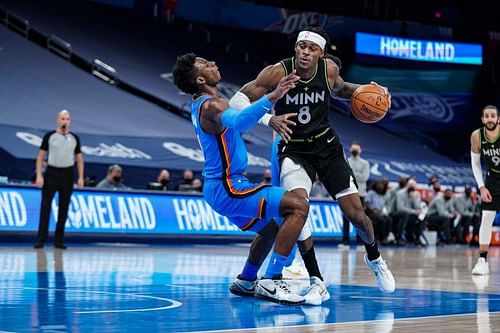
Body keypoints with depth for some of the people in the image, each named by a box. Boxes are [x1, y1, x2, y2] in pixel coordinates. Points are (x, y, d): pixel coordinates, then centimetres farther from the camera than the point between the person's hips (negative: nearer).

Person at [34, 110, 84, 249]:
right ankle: (41, 239, -1)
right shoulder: (49, 136, 2)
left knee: (64, 208, 5)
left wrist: (81, 177, 3)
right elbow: (40, 156, 2)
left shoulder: (74, 138, 8)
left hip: (67, 175, 2)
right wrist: (39, 175, -7)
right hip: (51, 173, -2)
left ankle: (59, 240, 11)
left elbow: (79, 158, 12)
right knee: (45, 206, -5)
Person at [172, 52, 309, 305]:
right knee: (298, 206, -19)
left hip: (220, 187, 10)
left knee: (271, 226, 29)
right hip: (227, 188, -10)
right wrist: (272, 97, -52)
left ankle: (246, 281, 37)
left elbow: (236, 120, 33)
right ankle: (270, 282, -22)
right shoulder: (211, 105, -19)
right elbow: (237, 121, -42)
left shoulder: (202, 105, 12)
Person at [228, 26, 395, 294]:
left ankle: (374, 259, 33)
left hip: (327, 146, 3)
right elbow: (238, 100, -22)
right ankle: (315, 279, -13)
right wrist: (268, 119, -39)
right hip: (293, 150, -3)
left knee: (355, 212, 0)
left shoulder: (330, 69, -9)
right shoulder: (277, 73, -20)